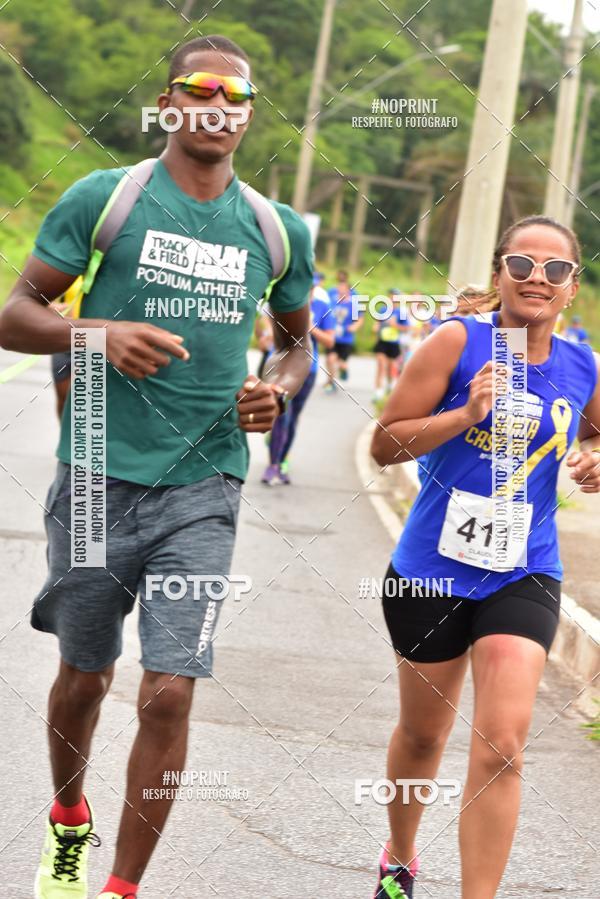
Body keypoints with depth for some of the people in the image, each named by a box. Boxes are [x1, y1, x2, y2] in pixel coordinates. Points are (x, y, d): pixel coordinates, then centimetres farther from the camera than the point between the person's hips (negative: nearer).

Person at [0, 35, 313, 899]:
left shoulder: (278, 231, 8)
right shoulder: (102, 198, -1)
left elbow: (297, 340, 23)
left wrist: (278, 389, 1)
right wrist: (101, 334, -20)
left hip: (201, 489, 1)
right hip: (100, 475, -1)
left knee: (169, 692, -9)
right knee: (85, 675, 14)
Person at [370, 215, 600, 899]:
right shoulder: (458, 342, -10)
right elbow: (385, 444, -10)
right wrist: (465, 414, -24)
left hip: (523, 575, 1)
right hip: (434, 567, -1)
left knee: (502, 744, -14)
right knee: (422, 735, 17)